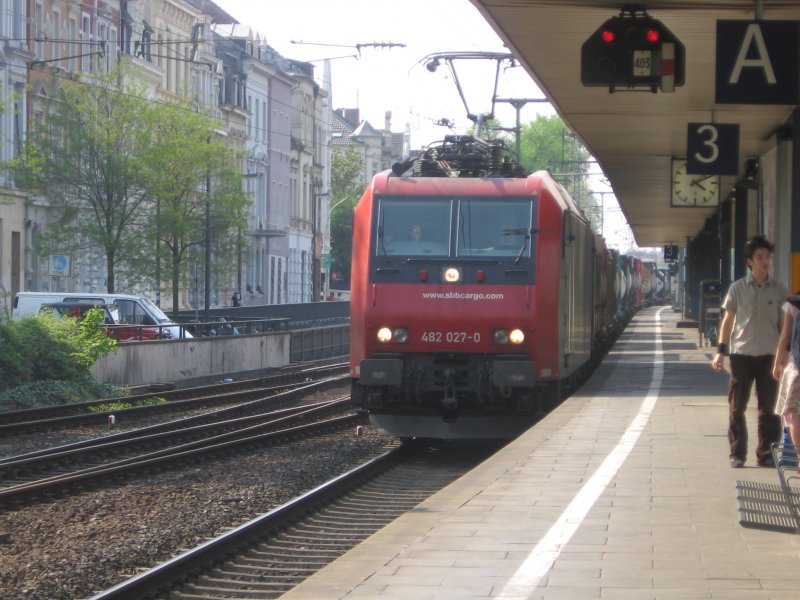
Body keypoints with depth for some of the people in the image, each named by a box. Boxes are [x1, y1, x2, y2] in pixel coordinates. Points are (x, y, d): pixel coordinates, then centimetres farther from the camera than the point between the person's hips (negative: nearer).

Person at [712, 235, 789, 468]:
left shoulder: (779, 290, 3)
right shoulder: (737, 288, 3)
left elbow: (783, 324, 7)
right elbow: (728, 320, 6)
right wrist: (721, 350, 0)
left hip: (769, 355, 0)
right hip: (741, 353, 0)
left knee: (768, 407, 3)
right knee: (736, 407, 2)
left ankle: (766, 454, 11)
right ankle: (737, 454, 9)